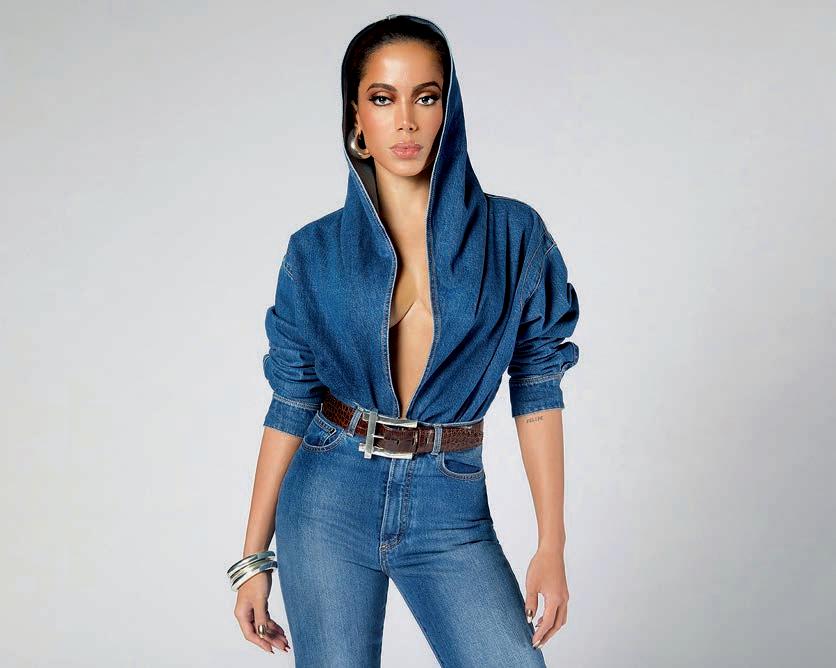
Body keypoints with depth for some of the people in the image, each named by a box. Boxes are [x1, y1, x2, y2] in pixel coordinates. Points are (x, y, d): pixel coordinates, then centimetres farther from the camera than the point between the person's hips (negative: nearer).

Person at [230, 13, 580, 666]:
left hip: (451, 511, 0)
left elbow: (537, 391, 0)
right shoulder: (316, 251, -1)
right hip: (332, 499, 1)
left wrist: (552, 545, -3)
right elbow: (290, 405, 3)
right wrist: (254, 558, 4)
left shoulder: (512, 234, -2)